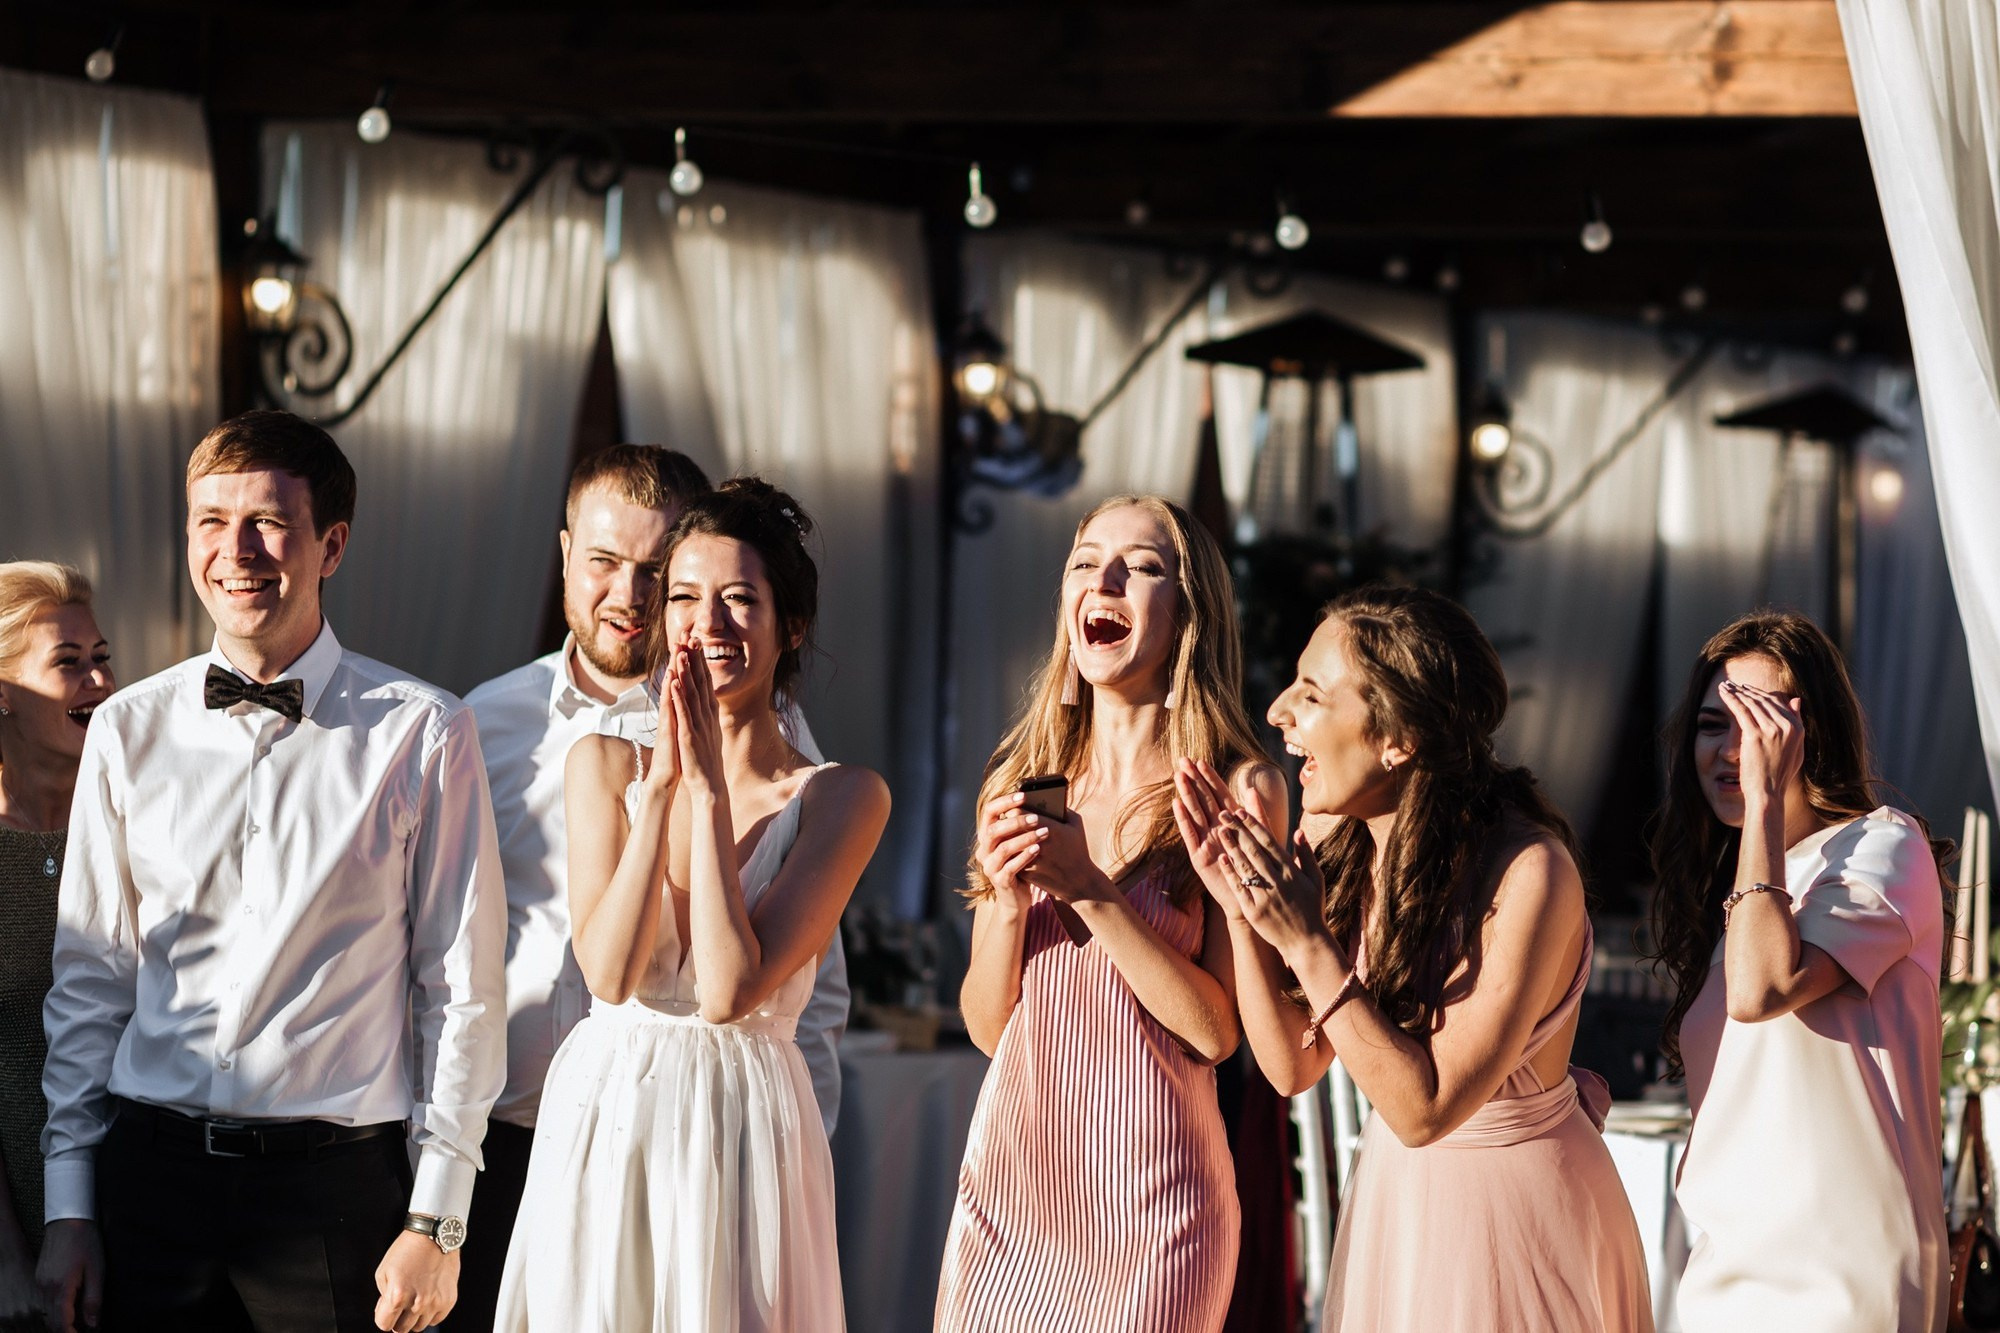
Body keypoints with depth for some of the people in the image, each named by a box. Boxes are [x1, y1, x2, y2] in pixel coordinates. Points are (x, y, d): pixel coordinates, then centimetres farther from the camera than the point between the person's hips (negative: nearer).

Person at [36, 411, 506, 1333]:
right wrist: (69, 1206, 7)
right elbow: (88, 978, 10)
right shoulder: (128, 730, 7)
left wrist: (436, 1219, -4)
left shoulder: (423, 733, -2)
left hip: (337, 1185, -3)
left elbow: (462, 988, -1)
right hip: (150, 1174, 3)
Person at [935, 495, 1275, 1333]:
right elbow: (987, 1026, 7)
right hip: (1011, 1169, 4)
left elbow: (1217, 1029, -12)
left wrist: (1091, 890, -18)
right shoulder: (1023, 783, 6)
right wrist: (1009, 901, -11)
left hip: (1149, 1189, -4)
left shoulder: (1239, 790, -8)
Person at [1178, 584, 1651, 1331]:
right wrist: (1241, 909, -15)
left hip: (1516, 1206, -6)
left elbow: (1425, 1109, -25)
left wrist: (1308, 946, -29)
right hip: (1392, 1204, 6)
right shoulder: (1346, 855, -8)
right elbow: (1293, 1066, -4)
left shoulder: (1528, 873, -26)